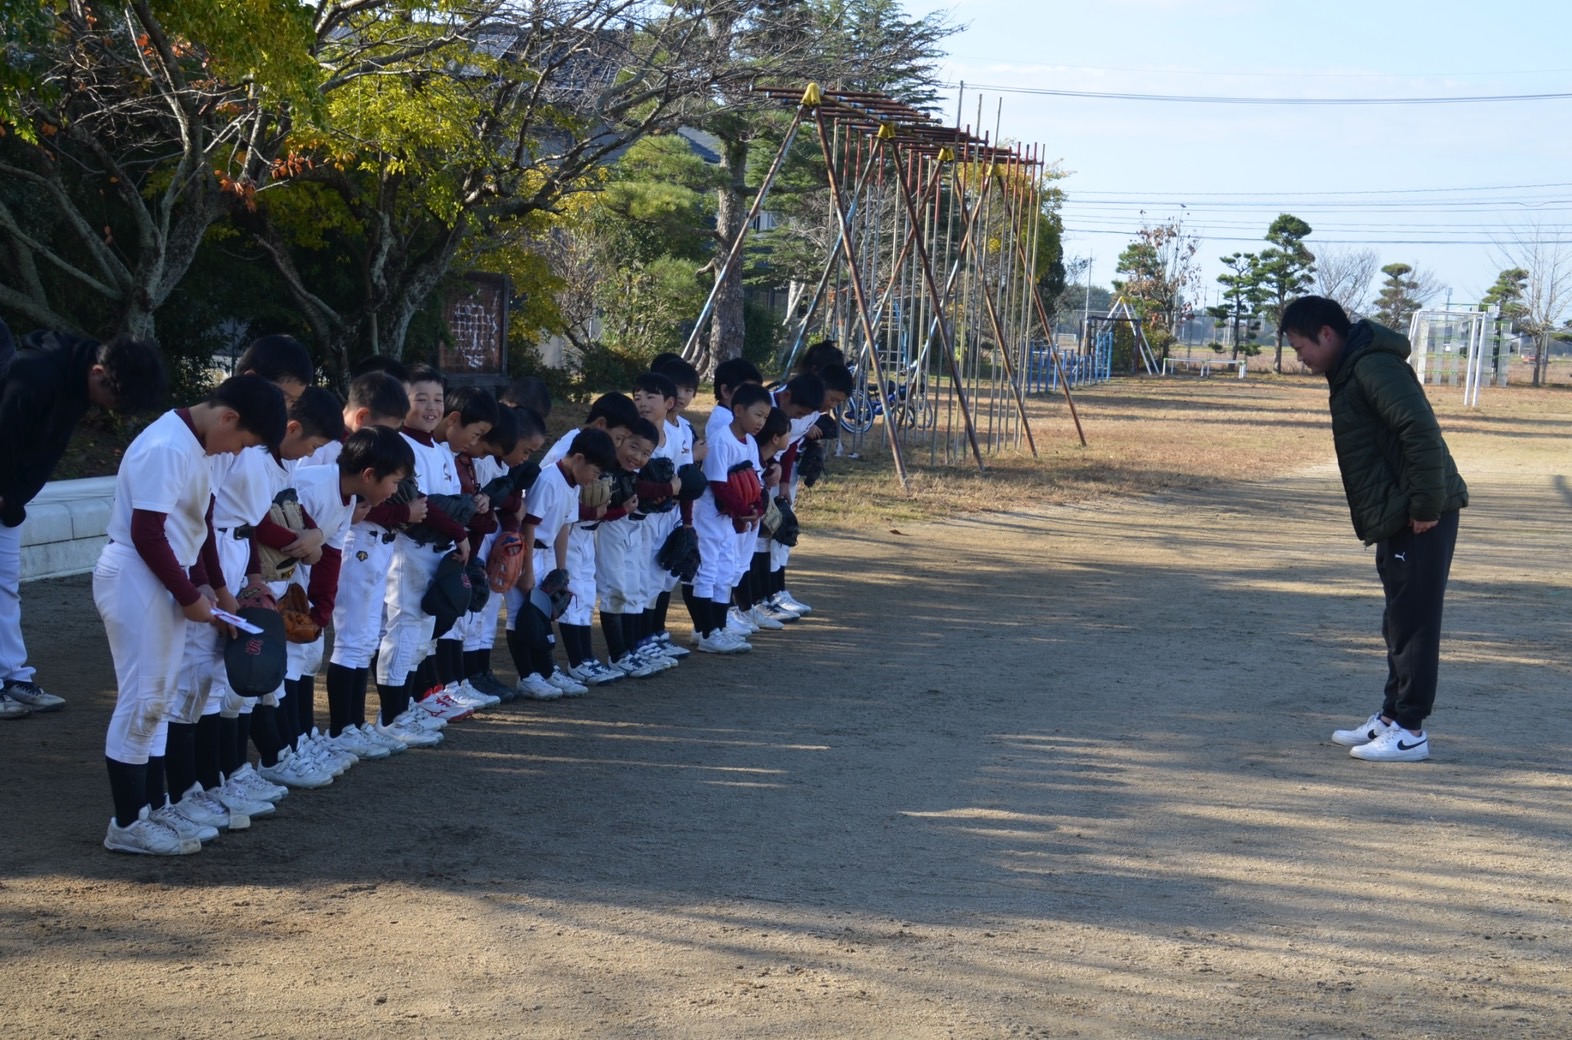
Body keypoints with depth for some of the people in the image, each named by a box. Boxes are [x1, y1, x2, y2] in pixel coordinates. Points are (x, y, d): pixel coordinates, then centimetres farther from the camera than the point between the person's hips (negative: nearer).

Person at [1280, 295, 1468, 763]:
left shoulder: (1374, 367, -16)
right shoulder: (1351, 372, 16)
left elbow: (1420, 431, -25)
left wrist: (1426, 505, -24)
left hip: (1419, 518, -10)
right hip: (1394, 519, 11)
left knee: (1412, 621, -5)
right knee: (1399, 623, 15)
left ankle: (1410, 730, 1)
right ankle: (1391, 717, 24)